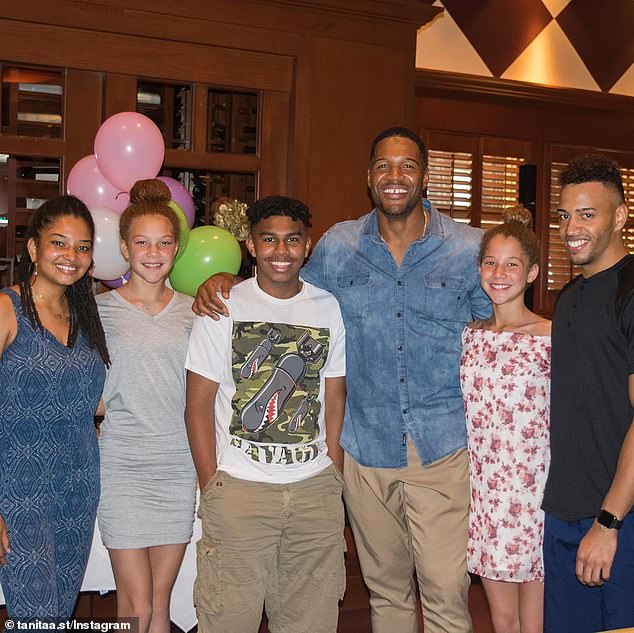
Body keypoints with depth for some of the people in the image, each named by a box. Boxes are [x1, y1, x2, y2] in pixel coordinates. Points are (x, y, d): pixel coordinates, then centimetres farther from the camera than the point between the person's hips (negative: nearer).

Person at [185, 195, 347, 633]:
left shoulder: (329, 308, 6)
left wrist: (335, 479, 3)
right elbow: (199, 403, -1)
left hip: (315, 487, 3)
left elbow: (335, 399, 10)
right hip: (239, 486, -2)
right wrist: (212, 488, -7)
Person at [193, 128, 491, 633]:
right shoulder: (337, 248, 4)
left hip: (443, 449, -2)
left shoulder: (469, 248, -1)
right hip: (366, 449, 2)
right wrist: (226, 280, 1)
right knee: (385, 589, 16)